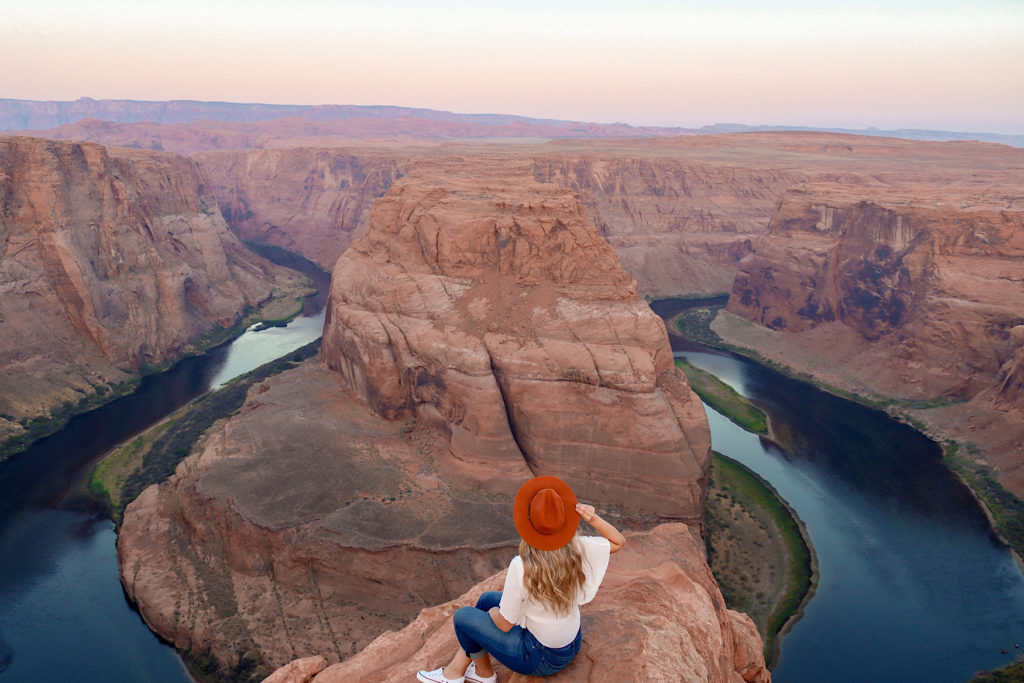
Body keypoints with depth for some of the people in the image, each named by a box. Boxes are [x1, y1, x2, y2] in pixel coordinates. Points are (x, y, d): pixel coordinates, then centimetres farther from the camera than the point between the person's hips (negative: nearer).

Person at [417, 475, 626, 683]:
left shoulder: (522, 567, -32)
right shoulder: (577, 549, -18)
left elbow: (504, 624, -19)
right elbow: (619, 542, -1)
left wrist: (493, 612, 4)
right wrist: (593, 519, -18)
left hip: (540, 660, -6)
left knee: (463, 616, 7)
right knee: (487, 598, 18)